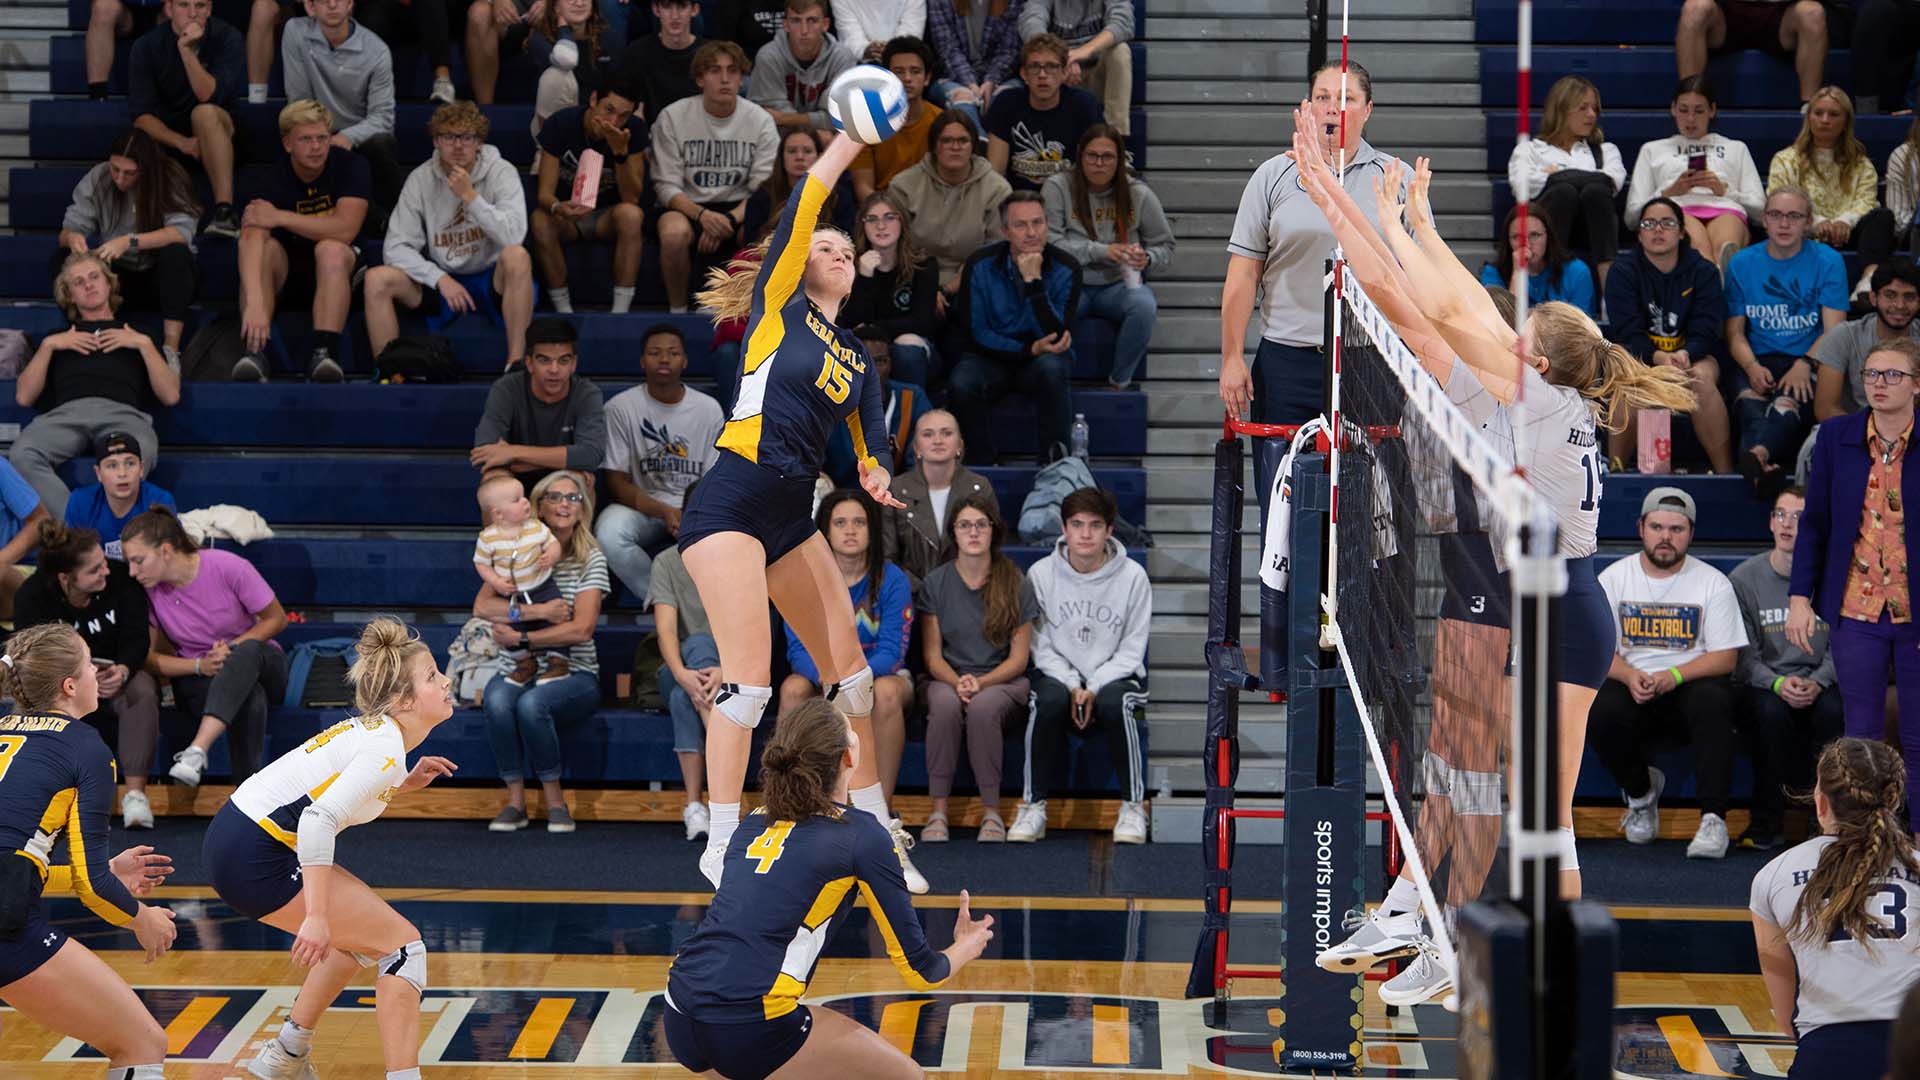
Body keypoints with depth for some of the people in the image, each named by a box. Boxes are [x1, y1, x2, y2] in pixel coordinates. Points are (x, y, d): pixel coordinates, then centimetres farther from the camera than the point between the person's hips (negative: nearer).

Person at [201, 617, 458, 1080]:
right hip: (254, 858, -10)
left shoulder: (372, 730, 12)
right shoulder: (386, 750, -17)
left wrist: (402, 785, 14)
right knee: (403, 945, -6)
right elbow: (318, 822, -27)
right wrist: (316, 917, -29)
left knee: (363, 931, 25)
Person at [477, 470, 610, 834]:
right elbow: (482, 606, -6)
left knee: (531, 704, -35)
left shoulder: (591, 558, 1)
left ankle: (555, 800, -16)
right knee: (497, 699, -33)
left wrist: (521, 637, -16)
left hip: (575, 673, -2)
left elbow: (581, 629, -10)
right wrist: (537, 612, -16)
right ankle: (515, 800, -20)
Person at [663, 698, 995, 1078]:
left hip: (679, 1024, 7)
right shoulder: (862, 835, 1)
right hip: (751, 1032, -7)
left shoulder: (755, 827, 17)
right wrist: (967, 946, 28)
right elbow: (919, 970, 7)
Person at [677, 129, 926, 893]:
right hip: (730, 507, -7)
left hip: (793, 520, 7)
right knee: (749, 678, -14)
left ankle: (873, 830, 19)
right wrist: (852, 140, -10)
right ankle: (720, 845, -7)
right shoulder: (777, 305, 3)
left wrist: (876, 474, -12)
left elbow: (874, 442, 11)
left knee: (850, 672, 7)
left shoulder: (856, 358, 17)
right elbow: (799, 213, -9)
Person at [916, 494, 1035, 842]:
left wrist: (981, 683, -18)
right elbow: (932, 655, 2)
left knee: (983, 707, -36)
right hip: (948, 677, 1)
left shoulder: (1016, 585, 1)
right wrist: (957, 683, -19)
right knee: (945, 705, -35)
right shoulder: (936, 584, 4)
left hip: (1001, 680, -1)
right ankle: (938, 810, -31)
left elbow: (1019, 657, 0)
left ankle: (991, 811, -27)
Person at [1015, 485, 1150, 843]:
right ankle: (1034, 805, -22)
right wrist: (1072, 686, -15)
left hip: (1115, 677, -1)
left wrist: (1094, 688, -16)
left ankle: (1133, 807, -19)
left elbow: (1131, 650, -3)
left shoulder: (1132, 576, -4)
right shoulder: (1041, 574, -1)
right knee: (1049, 699, -34)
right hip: (1060, 675, 1)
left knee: (1115, 702, -35)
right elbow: (1041, 646, 0)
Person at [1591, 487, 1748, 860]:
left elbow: (1725, 657, -4)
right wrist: (1629, 676, -20)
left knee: (1713, 699, -36)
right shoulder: (1613, 578, 7)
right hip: (1630, 689, 1)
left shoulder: (1713, 583, 2)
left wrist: (1673, 676, -21)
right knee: (1600, 713, -32)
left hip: (1690, 688, -1)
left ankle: (1713, 816, -35)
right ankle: (1640, 790, 1)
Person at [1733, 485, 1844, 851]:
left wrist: (1817, 683, -18)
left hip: (1819, 683, 1)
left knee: (1833, 709, -34)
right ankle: (1767, 818, -21)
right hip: (1764, 685, 0)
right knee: (1771, 711, -35)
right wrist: (1777, 684, -20)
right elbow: (1742, 655, -1)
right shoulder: (1745, 578, 1)